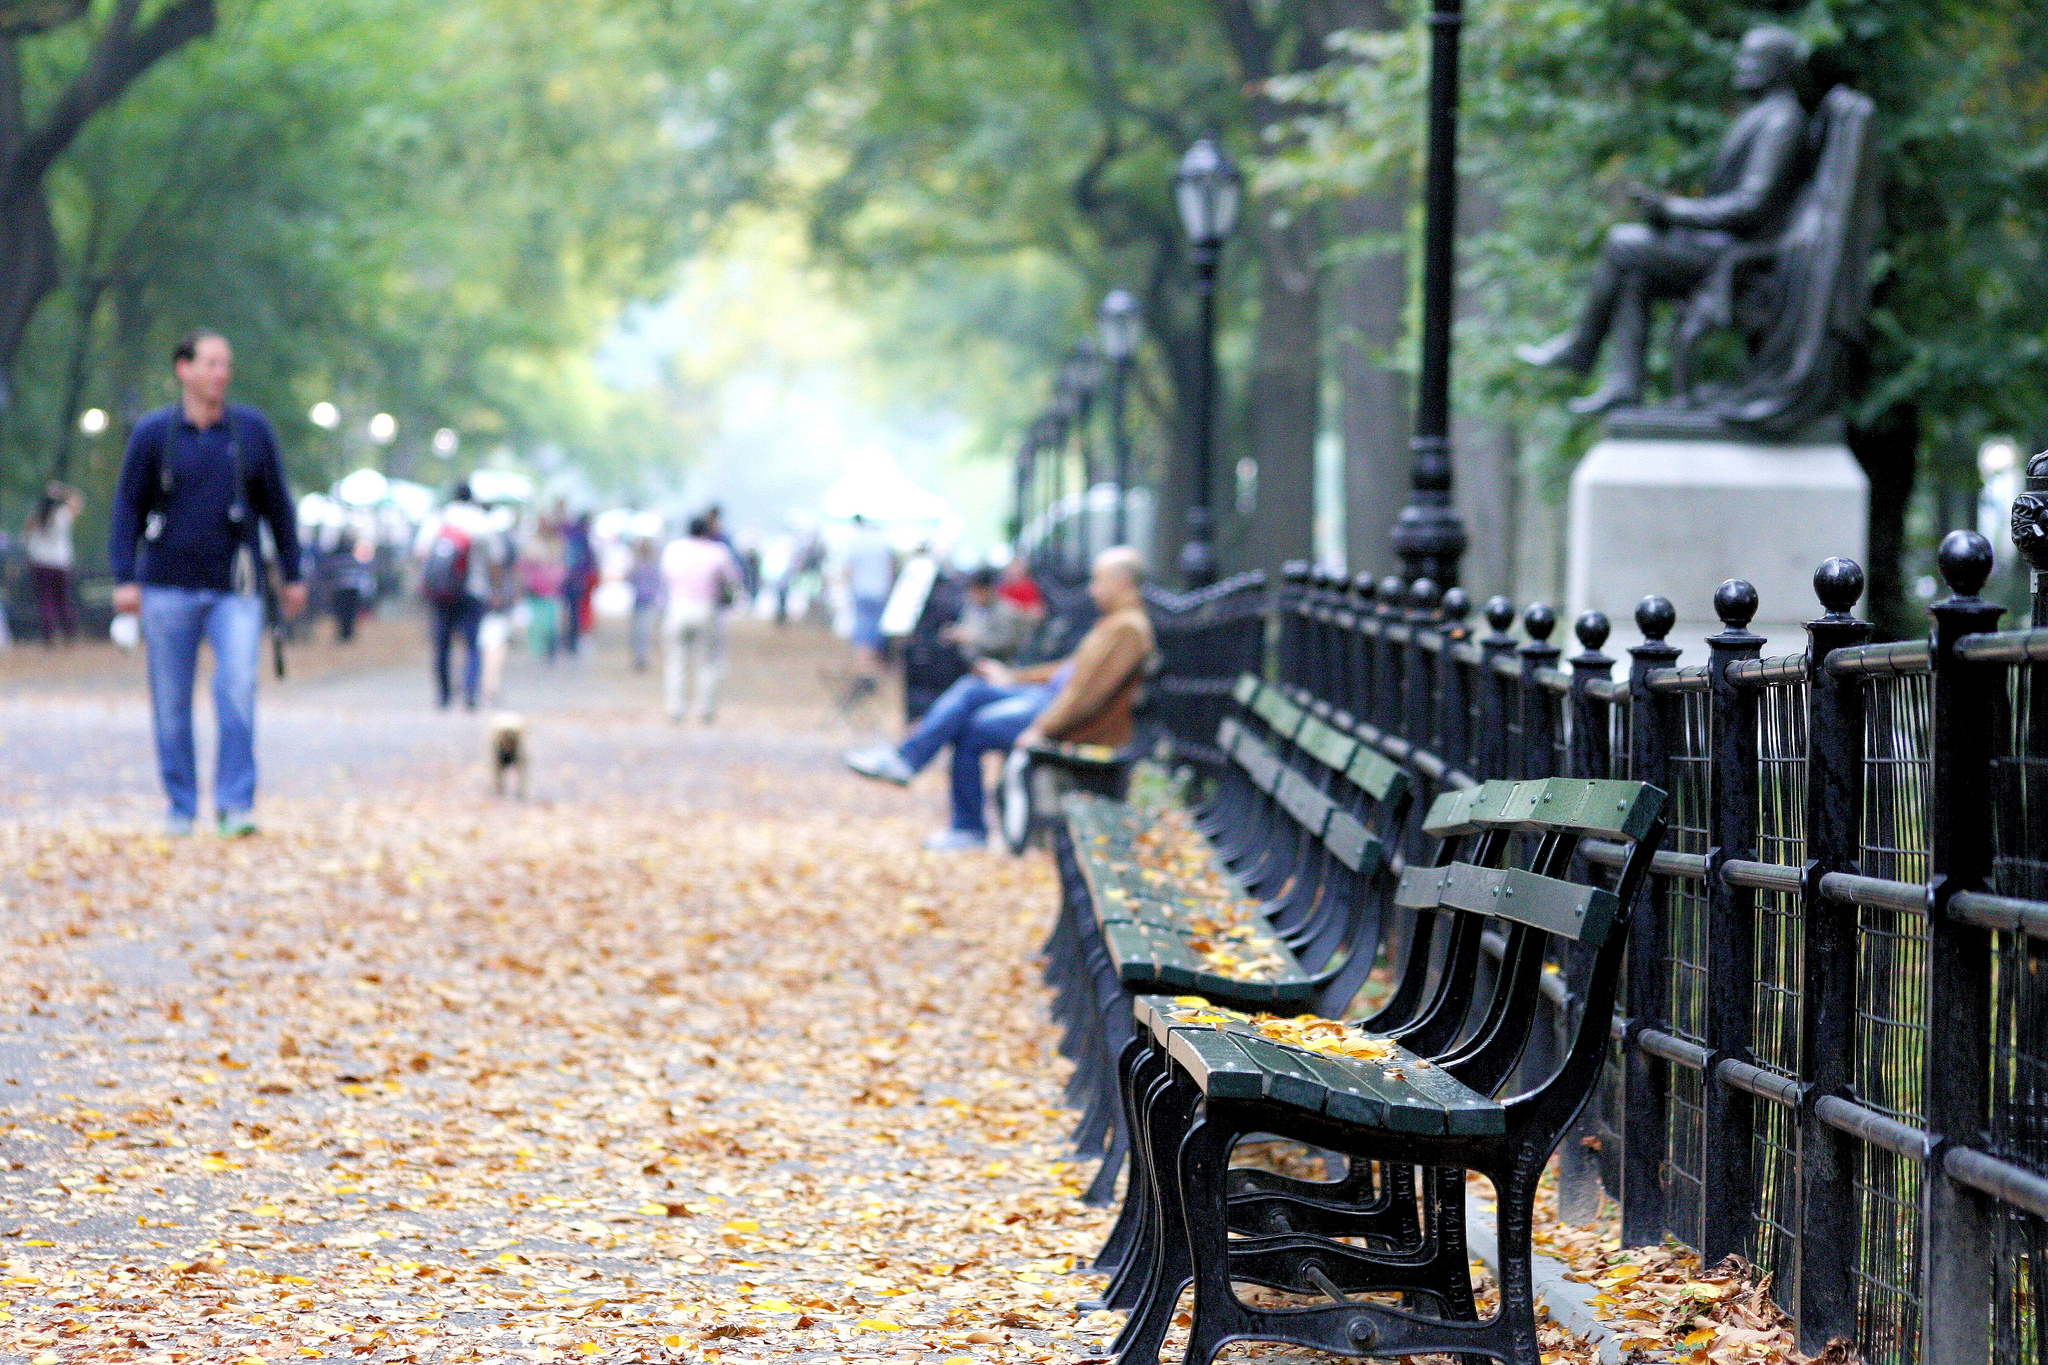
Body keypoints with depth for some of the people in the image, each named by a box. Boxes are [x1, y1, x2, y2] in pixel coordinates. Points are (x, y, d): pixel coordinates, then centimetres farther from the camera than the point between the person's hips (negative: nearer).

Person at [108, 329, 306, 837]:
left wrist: (292, 575, 13)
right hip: (169, 587, 0)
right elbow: (127, 508, 2)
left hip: (235, 590, 0)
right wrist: (124, 579, -7)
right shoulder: (152, 433, 0)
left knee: (238, 688, -16)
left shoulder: (252, 429, 4)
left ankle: (236, 804, -13)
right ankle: (181, 807, 15)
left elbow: (277, 505, 11)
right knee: (171, 703, 4)